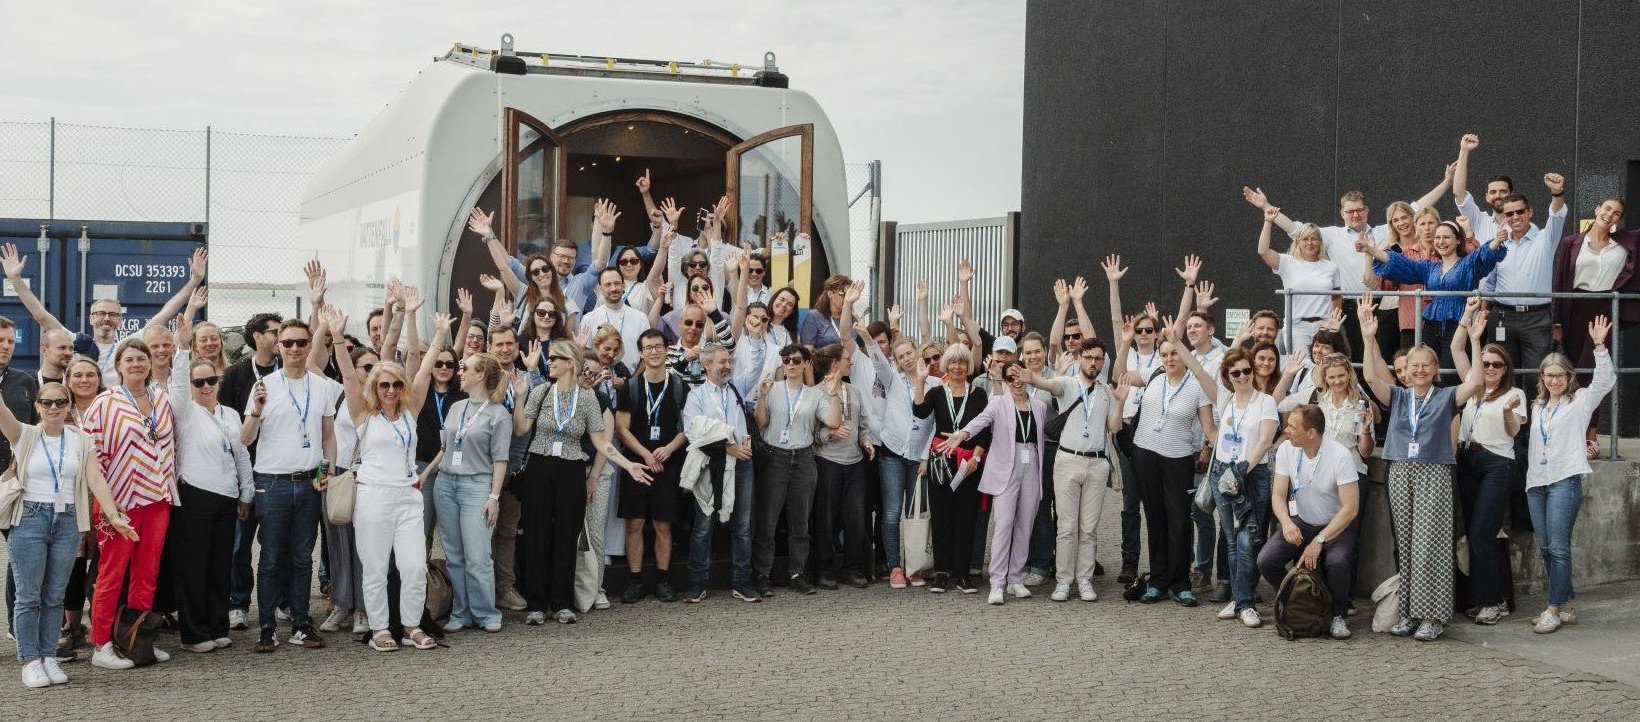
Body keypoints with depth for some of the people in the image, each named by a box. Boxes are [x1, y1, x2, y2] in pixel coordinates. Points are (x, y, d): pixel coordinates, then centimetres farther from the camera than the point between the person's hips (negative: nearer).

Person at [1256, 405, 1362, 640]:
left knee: (1337, 562, -35)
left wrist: (1319, 540, -29)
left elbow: (1351, 508, -24)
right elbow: (1278, 495, -6)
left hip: (1337, 525, -4)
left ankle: (1338, 616, -6)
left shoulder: (1339, 455, -23)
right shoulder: (1286, 450, -9)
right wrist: (1286, 522, -29)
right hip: (1300, 523, 4)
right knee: (1266, 561, -19)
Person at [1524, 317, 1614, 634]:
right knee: (1545, 548, 6)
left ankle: (1554, 609, -8)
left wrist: (1599, 346, -20)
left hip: (1565, 480, -6)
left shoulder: (1581, 401, 5)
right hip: (1536, 482, 6)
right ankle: (1567, 605, 15)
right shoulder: (1537, 407, 21)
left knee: (1558, 548, -10)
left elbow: (1606, 380, -11)